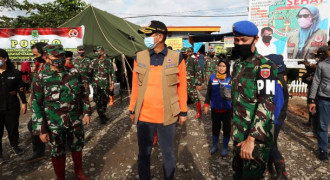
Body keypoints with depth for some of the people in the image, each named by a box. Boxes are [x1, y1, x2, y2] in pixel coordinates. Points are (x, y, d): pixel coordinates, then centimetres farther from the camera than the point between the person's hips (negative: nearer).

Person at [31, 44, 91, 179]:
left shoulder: (74, 73, 0)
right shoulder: (40, 79, -10)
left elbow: (83, 94, 9)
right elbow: (36, 105, -8)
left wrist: (86, 112, 5)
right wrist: (41, 129, -9)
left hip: (76, 122, 3)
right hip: (55, 125, -3)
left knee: (77, 148, 19)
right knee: (57, 153, 13)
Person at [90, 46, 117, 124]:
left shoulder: (108, 61, 1)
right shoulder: (93, 61, 5)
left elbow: (112, 73, 3)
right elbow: (90, 73, 9)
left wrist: (112, 84, -1)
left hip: (105, 85, 0)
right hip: (96, 85, 0)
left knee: (105, 100, 9)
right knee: (98, 101, -4)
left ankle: (102, 115, 29)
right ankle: (102, 117, 5)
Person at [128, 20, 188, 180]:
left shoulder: (176, 58, -5)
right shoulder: (139, 57, 1)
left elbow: (182, 87, -1)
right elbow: (135, 86, 4)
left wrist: (183, 111, 1)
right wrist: (132, 110, 7)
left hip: (167, 116, -1)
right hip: (143, 116, 2)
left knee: (168, 154, 16)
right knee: (144, 154, 16)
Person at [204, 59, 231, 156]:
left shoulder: (231, 79, -5)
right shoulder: (212, 77, -2)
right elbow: (208, 92, 3)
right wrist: (206, 104, 0)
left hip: (227, 109, -1)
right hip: (215, 109, 1)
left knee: (226, 128, 11)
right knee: (215, 127, 15)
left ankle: (225, 147, 30)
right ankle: (214, 145, 33)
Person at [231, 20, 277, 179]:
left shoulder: (264, 66, -16)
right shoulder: (237, 65, 10)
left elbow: (267, 104, -23)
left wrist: (251, 138, -26)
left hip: (256, 134, -7)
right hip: (238, 133, 7)